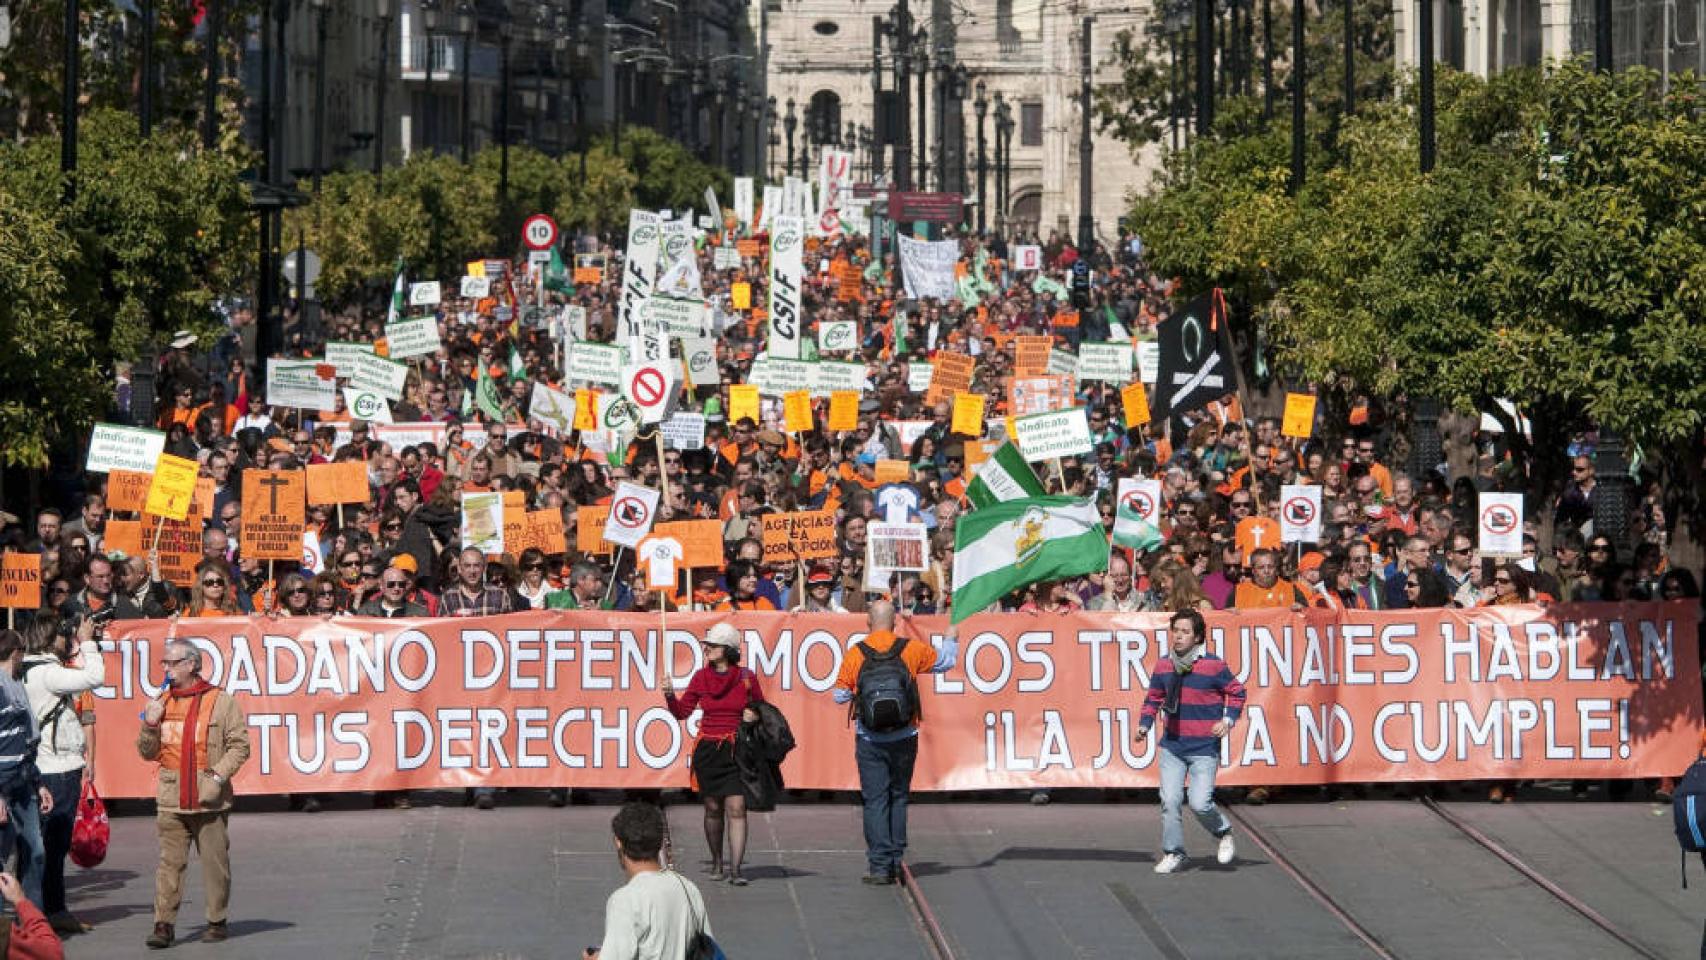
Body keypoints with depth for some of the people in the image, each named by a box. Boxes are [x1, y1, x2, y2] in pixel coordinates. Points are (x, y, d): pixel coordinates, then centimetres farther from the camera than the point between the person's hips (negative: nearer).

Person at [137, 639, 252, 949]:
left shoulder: (220, 701, -1)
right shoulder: (161, 703, 13)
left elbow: (239, 746, -2)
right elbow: (147, 752, 16)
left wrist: (218, 776, -13)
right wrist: (150, 726, -2)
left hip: (209, 800, -3)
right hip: (170, 801, 3)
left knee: (215, 862, 4)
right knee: (170, 862, -2)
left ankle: (218, 921, 16)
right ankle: (164, 924, -3)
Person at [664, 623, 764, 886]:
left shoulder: (746, 678, -2)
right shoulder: (701, 677, 4)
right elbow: (682, 712, 7)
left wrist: (754, 717, -10)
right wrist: (670, 696, -11)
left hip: (736, 751, -3)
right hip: (707, 751, 3)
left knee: (736, 808, -11)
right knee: (713, 808, 8)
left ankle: (735, 869, -13)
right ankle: (717, 862, 25)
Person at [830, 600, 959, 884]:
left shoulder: (855, 654, -6)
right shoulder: (911, 649, -3)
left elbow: (840, 696, -2)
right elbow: (944, 662, 13)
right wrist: (951, 639, 34)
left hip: (869, 740, -1)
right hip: (904, 738, 1)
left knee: (875, 800, 2)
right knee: (899, 797, 15)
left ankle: (880, 865, -4)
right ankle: (897, 861, 15)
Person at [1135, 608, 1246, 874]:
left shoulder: (1213, 665, -8)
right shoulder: (1164, 666, 5)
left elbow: (1237, 692, 4)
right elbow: (1153, 698, 18)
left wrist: (1228, 720, -10)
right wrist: (1144, 725, 4)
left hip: (1204, 748, -4)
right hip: (1172, 745, 4)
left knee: (1200, 803, -10)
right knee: (1169, 800, -4)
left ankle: (1224, 834, 20)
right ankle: (1173, 853, 11)